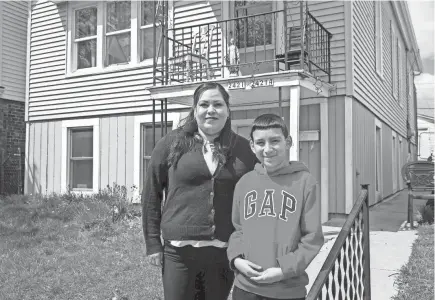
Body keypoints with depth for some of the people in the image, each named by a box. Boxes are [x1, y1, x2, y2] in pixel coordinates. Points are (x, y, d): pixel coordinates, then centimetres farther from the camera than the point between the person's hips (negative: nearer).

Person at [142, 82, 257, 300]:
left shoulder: (243, 149, 3)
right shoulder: (171, 144, -1)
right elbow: (151, 194, 2)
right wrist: (153, 243, 0)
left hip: (225, 252, 2)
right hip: (179, 251, -1)